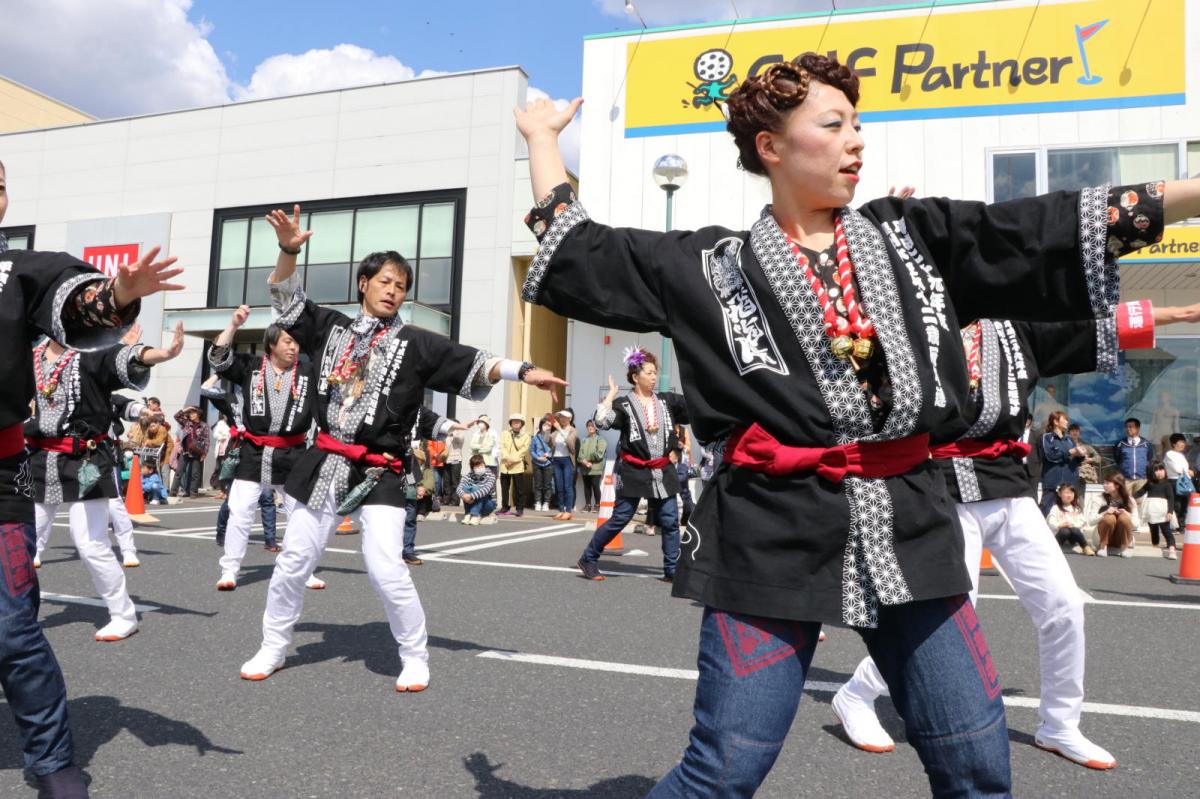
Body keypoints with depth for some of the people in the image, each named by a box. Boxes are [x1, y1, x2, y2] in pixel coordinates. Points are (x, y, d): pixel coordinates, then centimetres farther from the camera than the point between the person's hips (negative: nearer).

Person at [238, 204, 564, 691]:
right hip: (325, 463, 3)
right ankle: (272, 649, 30)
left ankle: (415, 659, 8)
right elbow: (286, 299, 5)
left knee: (386, 568, -11)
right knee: (293, 562, 10)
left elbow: (474, 365, -10)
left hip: (379, 473, -3)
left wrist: (524, 372, -23)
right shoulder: (332, 328, 8)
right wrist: (288, 250, -13)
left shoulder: (416, 344, -1)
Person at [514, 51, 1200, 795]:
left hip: (908, 522, 4)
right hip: (774, 532, -3)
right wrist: (543, 137, 19)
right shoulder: (712, 265, 3)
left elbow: (1058, 229, 9)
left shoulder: (915, 235, 11)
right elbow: (576, 250, 8)